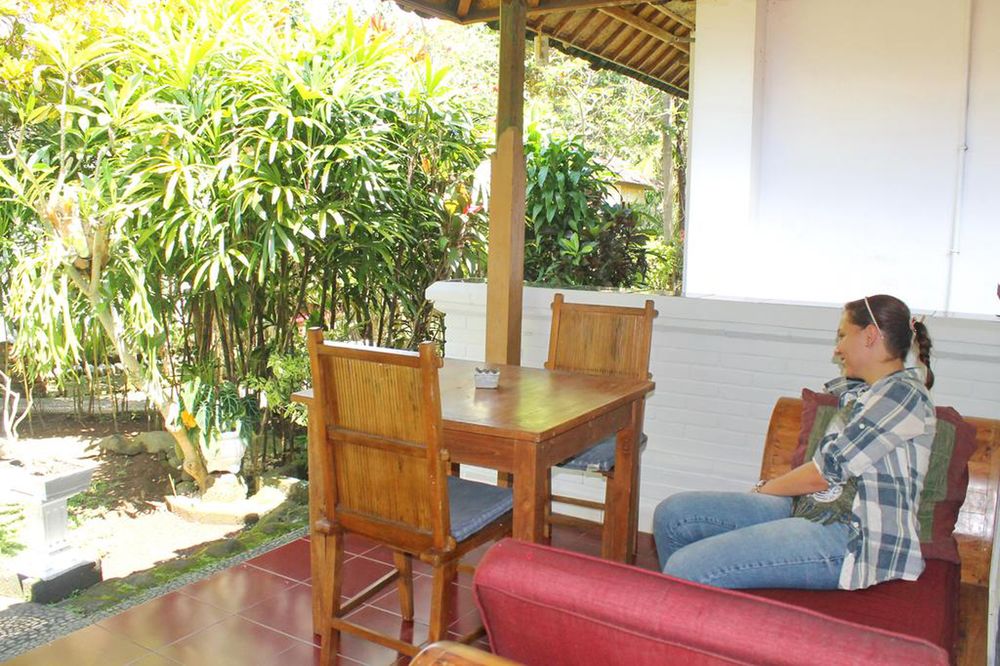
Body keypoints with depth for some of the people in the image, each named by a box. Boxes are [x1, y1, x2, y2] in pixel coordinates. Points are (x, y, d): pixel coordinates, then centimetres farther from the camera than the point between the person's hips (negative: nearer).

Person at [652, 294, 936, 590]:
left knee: (687, 569, -26)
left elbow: (824, 473, -11)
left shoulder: (903, 394, -8)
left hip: (856, 539, -10)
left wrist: (763, 490, 3)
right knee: (672, 513, -4)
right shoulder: (861, 392, 20)